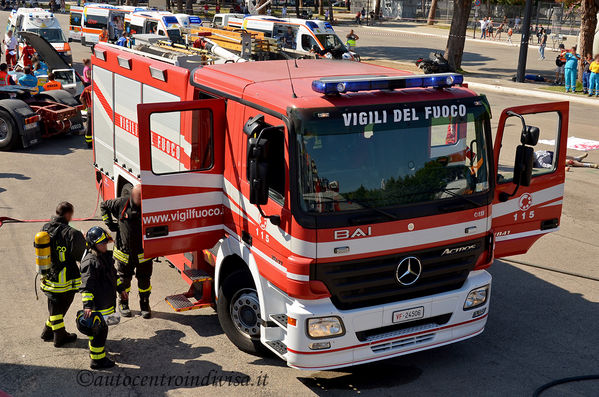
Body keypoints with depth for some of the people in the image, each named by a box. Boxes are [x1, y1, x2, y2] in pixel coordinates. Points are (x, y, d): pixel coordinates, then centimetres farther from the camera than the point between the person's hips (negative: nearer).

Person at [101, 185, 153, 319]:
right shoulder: (121, 204, -10)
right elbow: (104, 205, 9)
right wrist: (110, 223, 0)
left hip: (143, 253, 0)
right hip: (124, 252, 1)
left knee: (144, 280, 8)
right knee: (124, 279, 15)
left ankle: (145, 305, 27)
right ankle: (123, 304, 36)